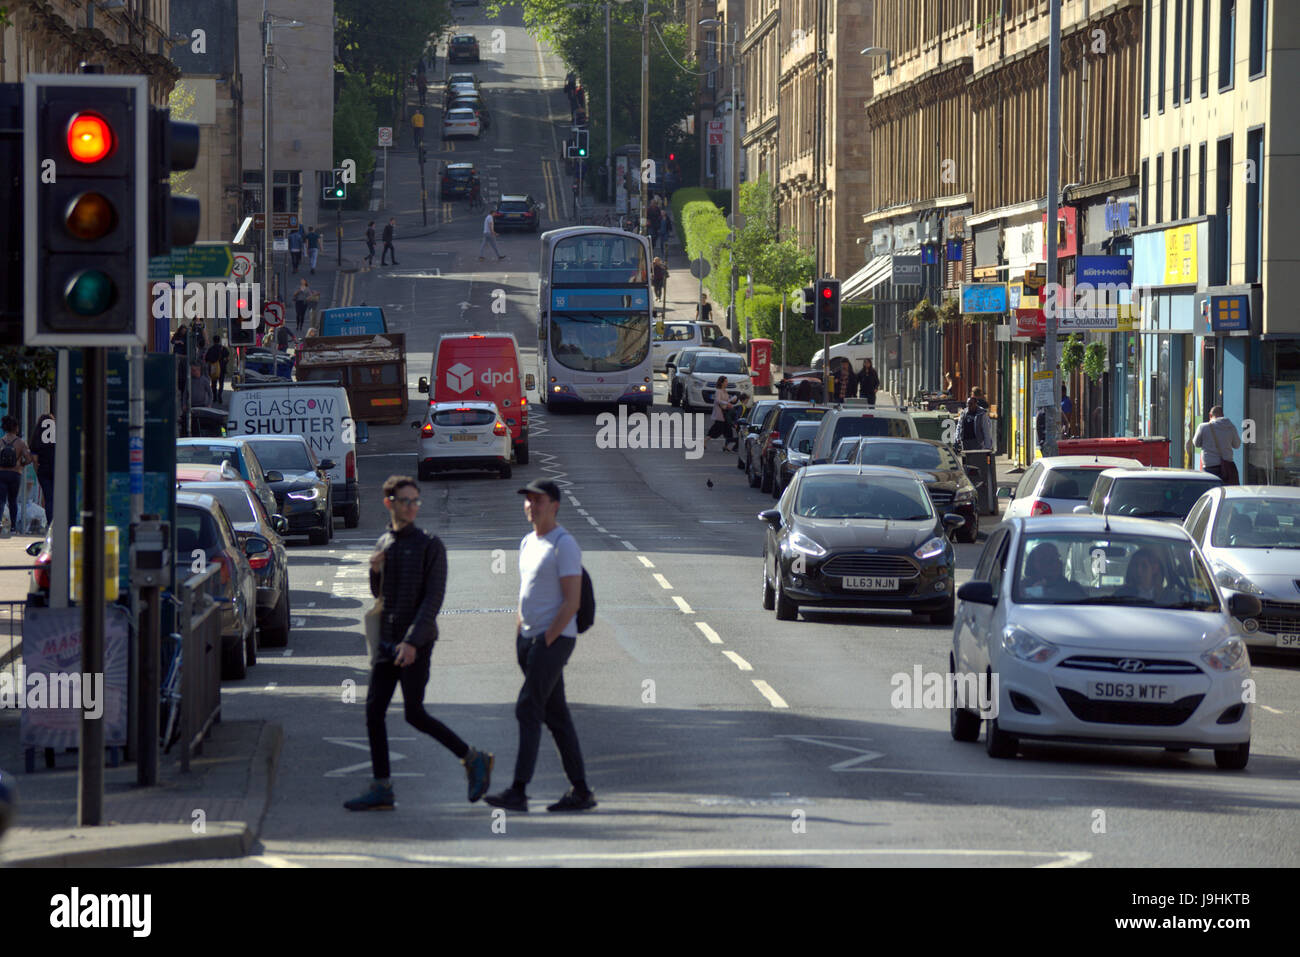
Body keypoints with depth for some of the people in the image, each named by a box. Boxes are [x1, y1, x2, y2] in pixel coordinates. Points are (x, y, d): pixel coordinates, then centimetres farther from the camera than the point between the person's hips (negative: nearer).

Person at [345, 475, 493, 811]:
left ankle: (474, 760, 9)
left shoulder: (430, 545, -7)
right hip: (387, 641, 7)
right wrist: (375, 571, -1)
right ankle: (381, 789, 4)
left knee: (414, 714, -6)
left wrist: (412, 641, -22)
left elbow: (434, 598, -13)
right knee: (373, 711, 1)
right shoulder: (383, 543, 13)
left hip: (417, 643, -7)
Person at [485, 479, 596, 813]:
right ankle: (581, 791, 12)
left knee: (528, 709, -14)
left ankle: (518, 792, -17)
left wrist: (546, 641, -18)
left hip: (554, 639, -9)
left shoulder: (564, 545, -12)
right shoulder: (527, 543, 16)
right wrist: (519, 639, 15)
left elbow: (572, 601, -16)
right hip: (530, 637, 9)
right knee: (556, 715, 9)